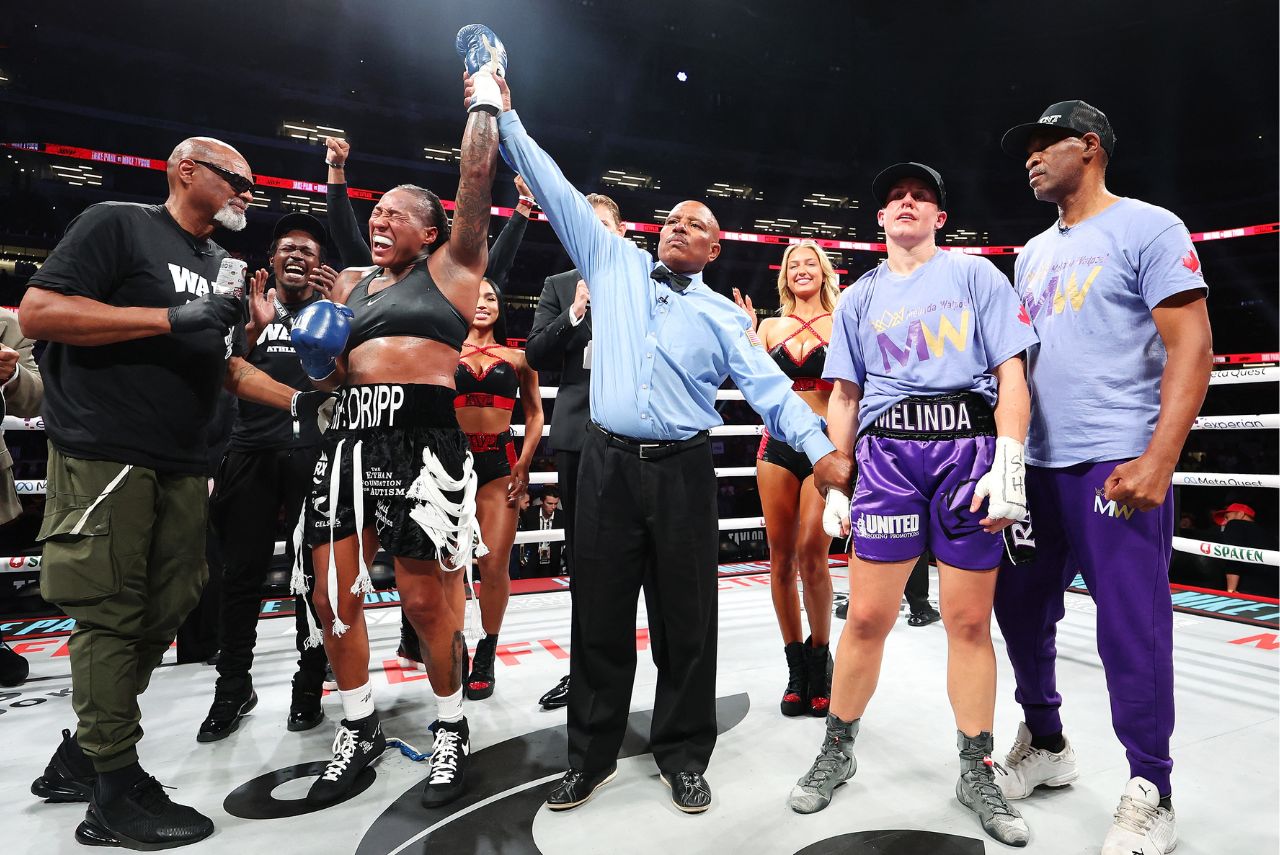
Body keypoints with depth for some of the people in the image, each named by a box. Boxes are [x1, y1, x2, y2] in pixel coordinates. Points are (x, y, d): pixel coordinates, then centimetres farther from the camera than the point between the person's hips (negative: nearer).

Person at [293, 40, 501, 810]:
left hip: (422, 439, -6)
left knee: (426, 601, -2)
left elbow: (478, 178, -2)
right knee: (334, 596, 8)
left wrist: (484, 99, 6)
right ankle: (360, 726, 28)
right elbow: (324, 373, 25)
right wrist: (320, 358, 3)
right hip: (352, 438, 6)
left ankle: (452, 729, 20)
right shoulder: (352, 283, 21)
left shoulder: (452, 267, 6)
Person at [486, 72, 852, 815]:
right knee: (600, 615, 7)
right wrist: (507, 119, 14)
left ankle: (684, 756, 23)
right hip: (609, 462, 1)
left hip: (683, 470, 0)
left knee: (685, 618, 6)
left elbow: (768, 384, -1)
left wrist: (819, 446, -15)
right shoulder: (614, 263, 11)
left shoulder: (723, 315, 8)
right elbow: (559, 193, 13)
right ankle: (592, 754, 24)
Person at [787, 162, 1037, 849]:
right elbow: (844, 397, 16)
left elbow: (1011, 375, 3)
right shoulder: (858, 298, 18)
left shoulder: (977, 276, 11)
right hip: (887, 454, 1)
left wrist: (1008, 465, -9)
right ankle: (837, 753, 18)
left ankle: (976, 773, 21)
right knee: (867, 617, -1)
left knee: (970, 622, 4)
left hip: (970, 448, -1)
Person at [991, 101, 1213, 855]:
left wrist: (1158, 460, -21)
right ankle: (1046, 745, 31)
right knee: (1021, 609, 12)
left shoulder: (1148, 228, -2)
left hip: (1117, 463, -7)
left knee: (1130, 629, -1)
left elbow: (1192, 349, -10)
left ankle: (1151, 795, 16)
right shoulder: (1033, 253, 18)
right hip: (1037, 464, 7)